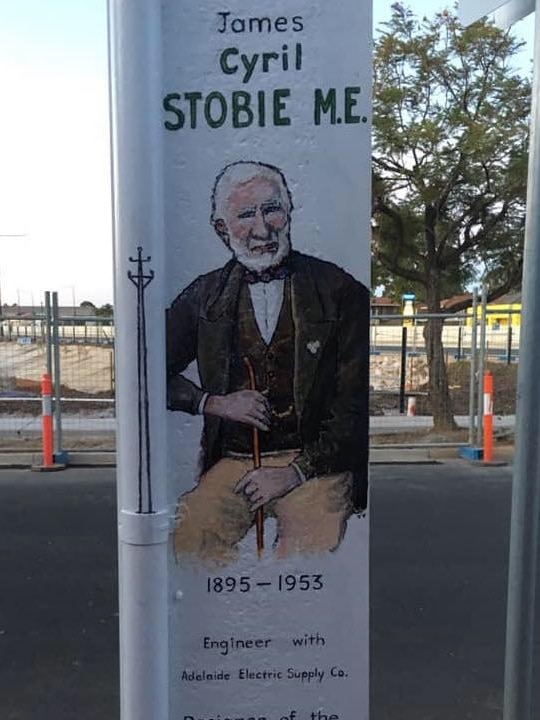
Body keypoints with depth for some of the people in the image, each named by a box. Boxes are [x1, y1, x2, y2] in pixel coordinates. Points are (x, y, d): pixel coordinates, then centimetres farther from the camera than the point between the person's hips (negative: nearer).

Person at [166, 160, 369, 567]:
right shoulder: (204, 297, 9)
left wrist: (297, 470, -10)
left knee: (310, 548, -27)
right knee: (184, 543, -20)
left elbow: (355, 402, -2)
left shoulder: (339, 292, 0)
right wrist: (213, 403, -3)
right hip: (231, 464, 3)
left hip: (315, 463, -2)